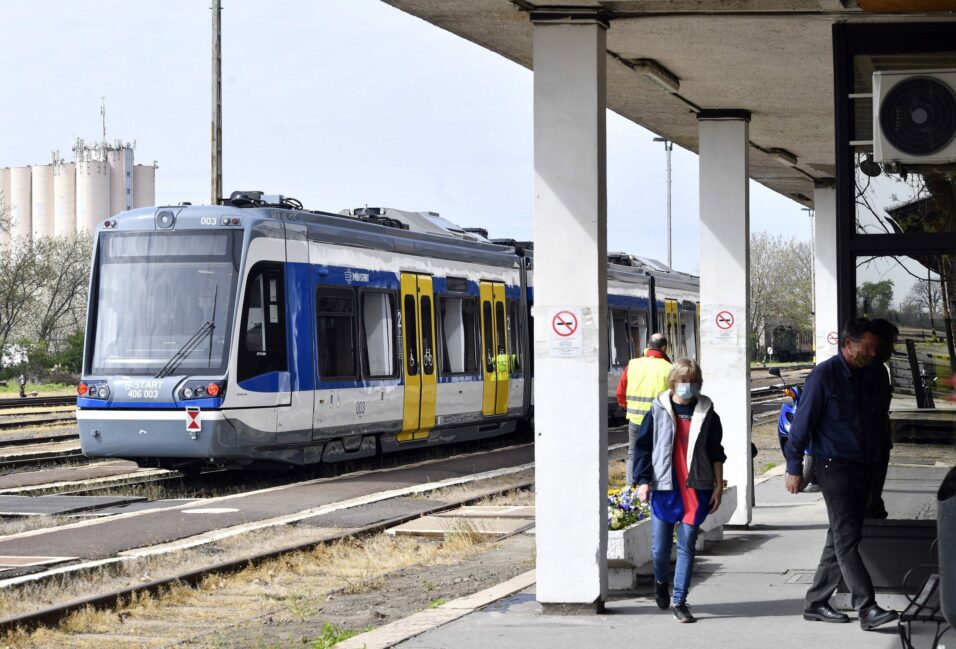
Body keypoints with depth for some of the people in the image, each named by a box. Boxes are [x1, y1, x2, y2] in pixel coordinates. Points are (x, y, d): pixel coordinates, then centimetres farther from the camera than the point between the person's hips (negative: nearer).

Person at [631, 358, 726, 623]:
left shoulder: (707, 414, 5)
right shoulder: (659, 411, 2)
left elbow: (716, 454, 10)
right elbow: (643, 447, 5)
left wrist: (718, 486, 6)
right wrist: (643, 480, -3)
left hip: (695, 489, 0)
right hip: (664, 488, 0)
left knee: (687, 546, -1)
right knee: (659, 548, 4)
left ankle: (680, 601, 6)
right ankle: (660, 582, 35)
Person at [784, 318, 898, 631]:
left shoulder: (861, 377, 15)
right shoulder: (824, 375, -9)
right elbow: (802, 423, -10)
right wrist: (795, 468, -12)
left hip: (857, 469, 8)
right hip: (833, 466, -8)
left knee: (841, 540, 10)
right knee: (847, 540, -10)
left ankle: (816, 604, 18)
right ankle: (868, 609, -15)